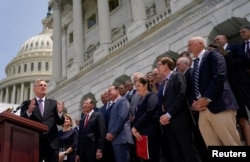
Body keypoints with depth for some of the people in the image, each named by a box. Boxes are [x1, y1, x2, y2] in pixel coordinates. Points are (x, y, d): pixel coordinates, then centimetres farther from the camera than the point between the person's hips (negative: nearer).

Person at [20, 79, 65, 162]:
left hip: (51, 142, 2)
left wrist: (60, 112, -12)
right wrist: (29, 111, -20)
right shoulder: (27, 103, 8)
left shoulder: (53, 103, 13)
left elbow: (60, 122, 9)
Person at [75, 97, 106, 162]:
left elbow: (101, 133, -8)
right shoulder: (82, 120, 22)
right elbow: (80, 137, 18)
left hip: (94, 151, -6)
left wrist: (99, 149, -17)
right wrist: (78, 153, 12)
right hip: (83, 152, 6)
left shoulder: (98, 116, 1)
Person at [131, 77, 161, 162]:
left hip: (150, 133, -8)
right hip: (141, 134, 8)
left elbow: (149, 112, -16)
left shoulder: (152, 96, -3)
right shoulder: (141, 100, 21)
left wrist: (135, 128, -13)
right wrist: (134, 128, -4)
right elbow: (137, 116, 16)